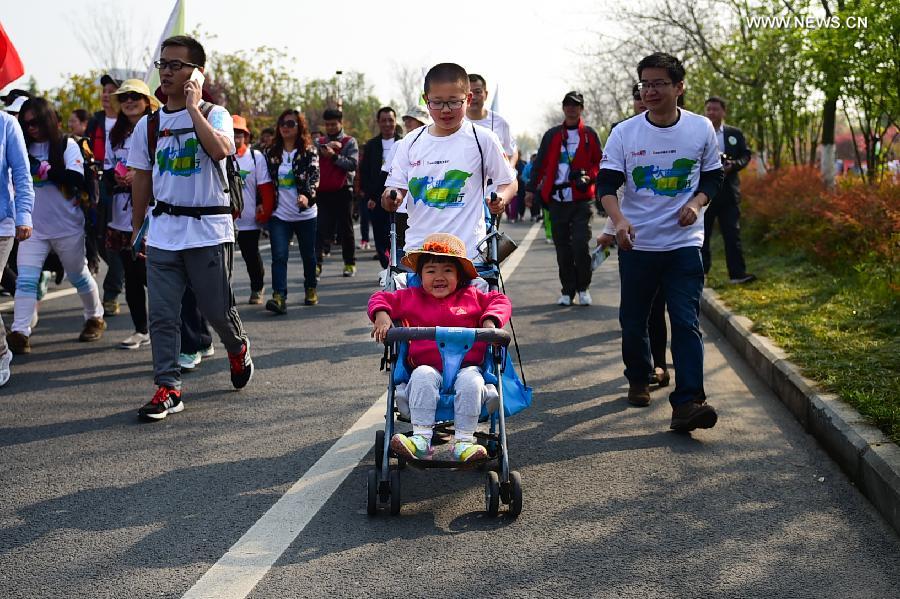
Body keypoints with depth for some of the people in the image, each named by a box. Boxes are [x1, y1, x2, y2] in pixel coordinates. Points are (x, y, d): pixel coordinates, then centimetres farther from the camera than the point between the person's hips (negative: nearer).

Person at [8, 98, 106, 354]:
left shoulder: (66, 145, -6)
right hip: (33, 226, 3)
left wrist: (46, 170, -28)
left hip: (67, 226, -2)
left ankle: (95, 318, 36)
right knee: (25, 280, -10)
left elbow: (77, 177, -18)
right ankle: (19, 333, -12)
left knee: (79, 276, 15)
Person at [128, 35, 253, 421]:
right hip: (163, 232, 4)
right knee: (161, 314, -1)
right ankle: (168, 388, 6)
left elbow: (219, 148, -26)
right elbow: (141, 178, 16)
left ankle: (238, 349, 36)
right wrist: (137, 227, 16)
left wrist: (194, 106, -17)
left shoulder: (214, 115, -2)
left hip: (208, 230, -3)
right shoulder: (149, 125, 10)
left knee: (217, 309, 4)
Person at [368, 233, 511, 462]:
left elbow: (500, 300, 12)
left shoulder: (471, 296, 13)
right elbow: (381, 298, 15)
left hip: (466, 367, 0)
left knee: (471, 382, -32)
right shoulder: (411, 297, 13)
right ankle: (421, 439, -33)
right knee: (422, 377, -33)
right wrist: (381, 315, -8)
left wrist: (490, 322, -8)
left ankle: (463, 441, -26)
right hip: (428, 367, 0)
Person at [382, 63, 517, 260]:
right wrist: (392, 199, -13)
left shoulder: (482, 139, 0)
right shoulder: (410, 143, 9)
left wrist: (500, 199, -14)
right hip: (417, 249, 3)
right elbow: (396, 188, 11)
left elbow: (509, 182, 7)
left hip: (467, 251, -3)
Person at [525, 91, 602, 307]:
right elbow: (540, 163, 13)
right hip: (557, 200, 2)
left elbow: (599, 163, 11)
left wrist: (589, 176, -9)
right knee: (562, 248, 5)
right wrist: (531, 189, 7)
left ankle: (583, 288, 8)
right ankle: (568, 291, 15)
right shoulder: (552, 135, 11)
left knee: (581, 245, -10)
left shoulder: (590, 135, 8)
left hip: (581, 200, -2)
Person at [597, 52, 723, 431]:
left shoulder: (701, 129, 1)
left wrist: (697, 202, -9)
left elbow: (713, 176, 11)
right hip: (636, 244, 1)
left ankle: (687, 403, -16)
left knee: (686, 322, -11)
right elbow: (606, 183, -7)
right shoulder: (624, 133, -3)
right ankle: (638, 380, 35)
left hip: (684, 243, -1)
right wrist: (619, 219, -26)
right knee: (633, 320, 11)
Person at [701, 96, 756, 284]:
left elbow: (746, 155, 8)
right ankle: (700, 270, 19)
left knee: (732, 233, -2)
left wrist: (733, 165, -11)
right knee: (702, 232, 7)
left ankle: (737, 273, -4)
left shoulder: (735, 134, 9)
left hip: (728, 190, 1)